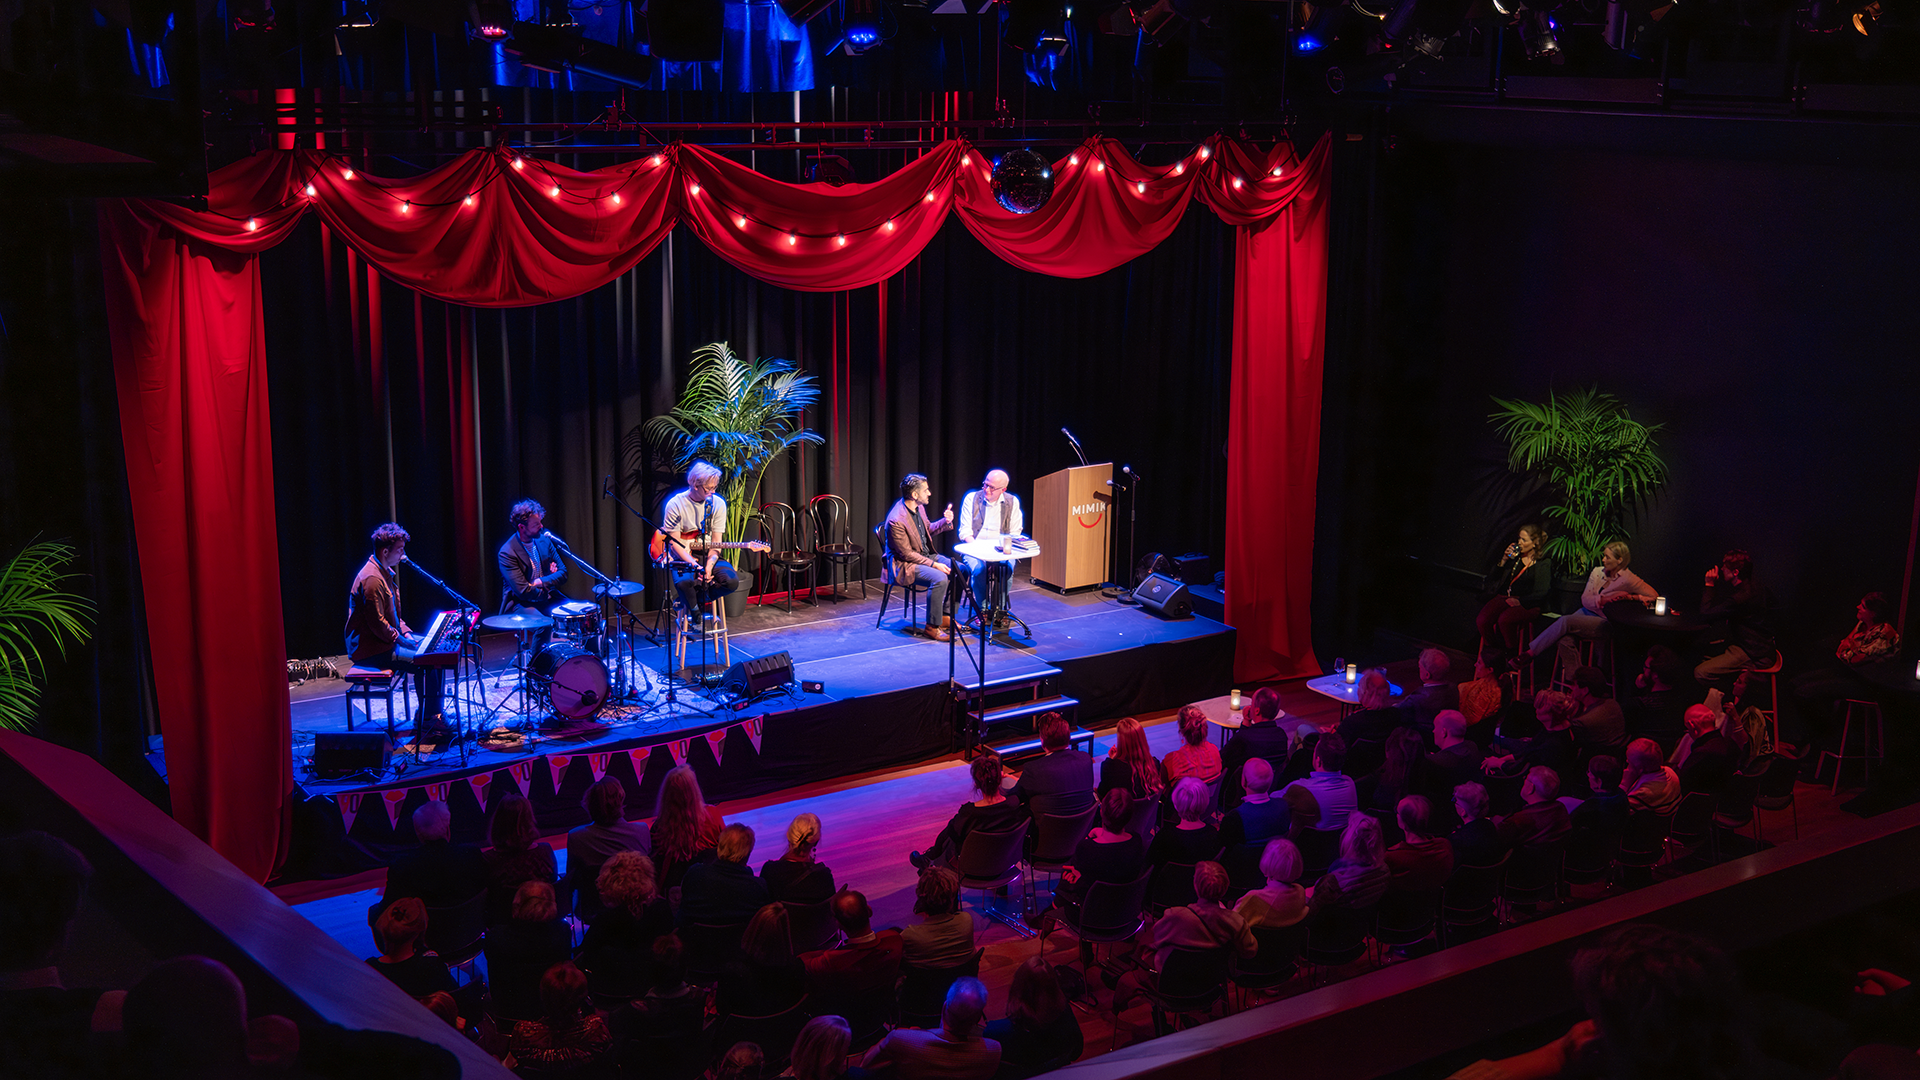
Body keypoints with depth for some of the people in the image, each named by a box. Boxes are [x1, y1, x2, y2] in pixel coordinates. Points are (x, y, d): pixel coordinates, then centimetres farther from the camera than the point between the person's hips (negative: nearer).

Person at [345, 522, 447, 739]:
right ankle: (427, 727, -12)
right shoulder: (372, 579, -22)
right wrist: (404, 640, -16)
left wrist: (406, 632, 7)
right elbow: (378, 624, -24)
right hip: (371, 650, -11)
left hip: (387, 638, 11)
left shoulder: (386, 573, 13)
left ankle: (433, 715, 13)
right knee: (426, 662, -22)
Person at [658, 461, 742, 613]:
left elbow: (716, 543, -1)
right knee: (684, 582, -37)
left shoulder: (718, 504, -1)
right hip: (683, 557, -3)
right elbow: (675, 543, -9)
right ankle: (694, 610, -2)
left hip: (708, 555, 3)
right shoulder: (675, 505, -10)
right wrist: (695, 566, -21)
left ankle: (696, 600, 0)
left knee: (732, 581, -26)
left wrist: (709, 565, -19)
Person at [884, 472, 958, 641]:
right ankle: (932, 627, -19)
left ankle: (946, 616, 7)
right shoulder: (897, 520, -26)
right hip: (905, 564, -9)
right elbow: (907, 554, -22)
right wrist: (934, 564, -24)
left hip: (927, 555, 9)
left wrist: (945, 521, 1)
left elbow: (928, 529, 20)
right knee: (939, 578, -31)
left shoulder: (919, 507, 1)